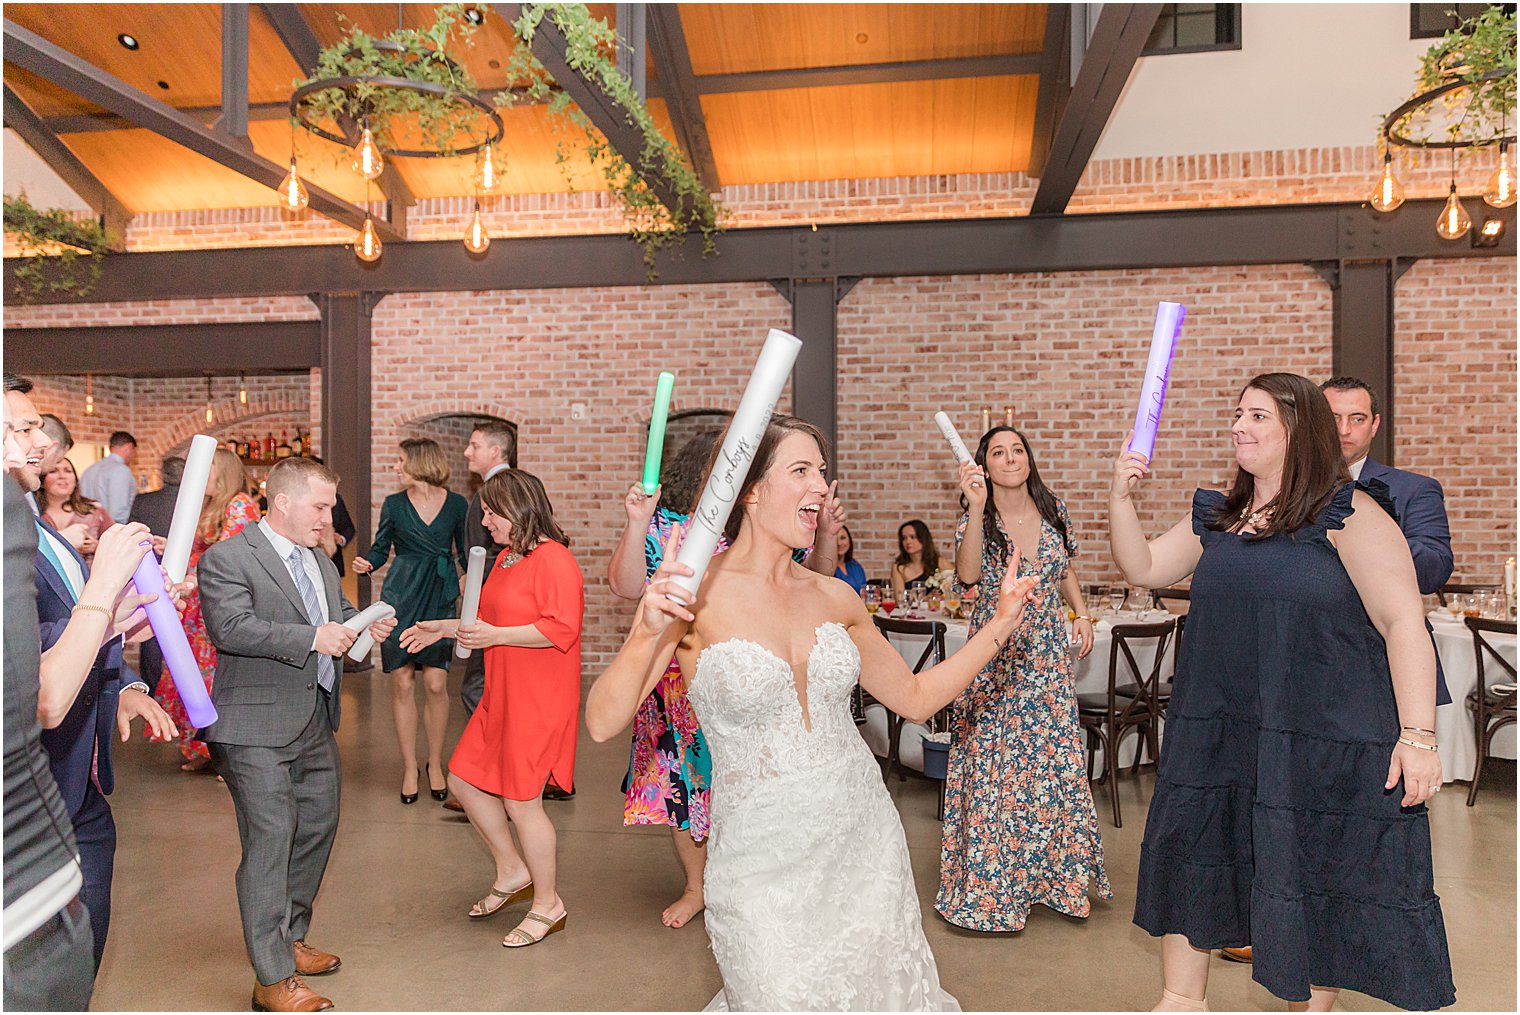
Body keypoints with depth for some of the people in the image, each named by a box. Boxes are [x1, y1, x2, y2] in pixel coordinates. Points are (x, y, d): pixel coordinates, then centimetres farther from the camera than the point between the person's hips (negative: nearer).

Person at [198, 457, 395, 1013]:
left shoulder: (320, 561, 15)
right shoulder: (226, 558, -11)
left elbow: (339, 614, 26)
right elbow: (229, 627, -23)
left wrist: (364, 626, 3)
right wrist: (312, 637, -26)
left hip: (316, 722, 9)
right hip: (258, 727, -9)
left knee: (317, 829, 17)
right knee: (269, 842, -4)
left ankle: (290, 940, 37)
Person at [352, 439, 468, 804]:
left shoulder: (456, 504, 2)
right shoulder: (394, 504, 5)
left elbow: (466, 552, 8)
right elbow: (380, 548, 9)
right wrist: (367, 563, -12)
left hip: (440, 599, -1)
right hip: (401, 596, 1)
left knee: (435, 684, -2)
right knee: (402, 683, 2)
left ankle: (435, 763, 16)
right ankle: (409, 767, 16)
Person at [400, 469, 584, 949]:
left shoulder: (553, 560, -17)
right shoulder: (505, 558, 13)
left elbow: (561, 629, -26)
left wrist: (494, 636, -23)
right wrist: (449, 627, 15)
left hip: (538, 702, -10)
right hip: (500, 695, 10)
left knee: (521, 801, -1)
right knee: (464, 779, 13)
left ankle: (547, 905, 19)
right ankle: (513, 873, 31)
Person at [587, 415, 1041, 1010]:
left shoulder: (835, 597, 1)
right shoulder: (694, 594, -13)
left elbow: (917, 698, 11)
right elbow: (602, 724, -18)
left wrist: (1000, 623, 5)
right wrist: (648, 634, -34)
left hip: (862, 834, 5)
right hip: (761, 852, -5)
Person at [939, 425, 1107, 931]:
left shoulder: (1054, 509, 4)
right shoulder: (978, 520, -8)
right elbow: (968, 576, -29)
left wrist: (1082, 614, 7)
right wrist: (977, 508, -36)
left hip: (1048, 655, 3)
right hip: (996, 657, -3)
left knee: (1054, 761, 7)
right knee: (994, 764, 0)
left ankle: (1054, 874, 27)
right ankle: (990, 886, 16)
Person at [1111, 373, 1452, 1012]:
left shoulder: (1347, 515, -9)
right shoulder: (1216, 518, 10)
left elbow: (1404, 625, -12)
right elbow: (1143, 568, 12)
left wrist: (1417, 734, -17)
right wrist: (1121, 498, -1)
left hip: (1326, 743, -6)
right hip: (1217, 737, 6)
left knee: (1319, 886, 9)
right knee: (1188, 863, 13)